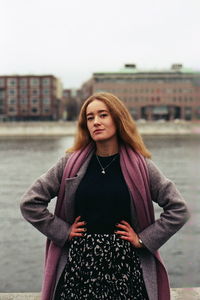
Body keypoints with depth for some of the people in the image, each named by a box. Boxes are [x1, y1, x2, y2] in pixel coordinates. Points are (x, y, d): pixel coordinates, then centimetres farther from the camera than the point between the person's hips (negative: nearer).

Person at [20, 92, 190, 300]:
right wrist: (63, 231, -3)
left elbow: (178, 209, 0)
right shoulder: (71, 163, 0)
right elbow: (30, 203, 2)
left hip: (125, 267, 0)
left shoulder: (140, 166, -2)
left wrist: (143, 239, -4)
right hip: (78, 266, 1)